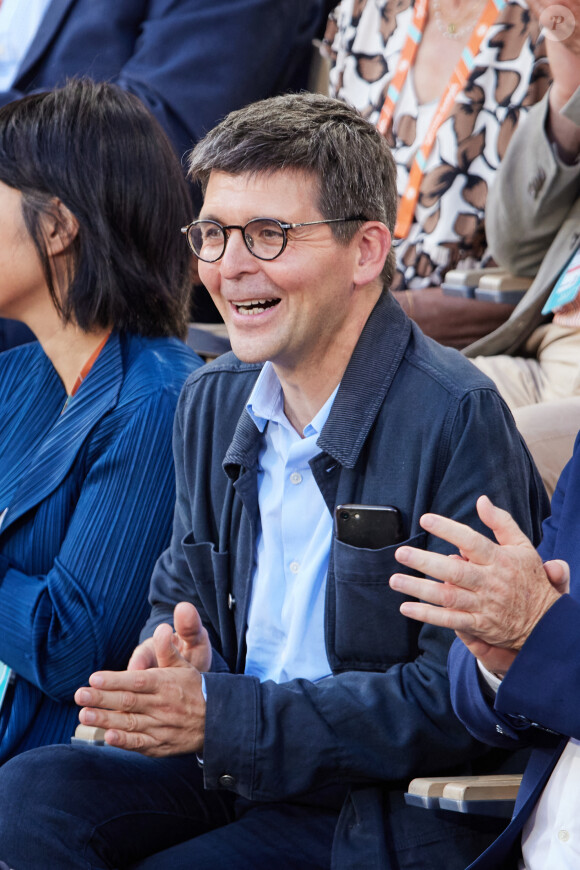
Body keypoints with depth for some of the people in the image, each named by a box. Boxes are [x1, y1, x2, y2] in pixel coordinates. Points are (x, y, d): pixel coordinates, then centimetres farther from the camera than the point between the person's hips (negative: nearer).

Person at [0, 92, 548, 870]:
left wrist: (222, 716, -23)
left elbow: (466, 701, -19)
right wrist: (174, 654, -7)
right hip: (235, 768, 7)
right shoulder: (212, 400, 9)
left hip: (400, 807, -6)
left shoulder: (456, 417, -16)